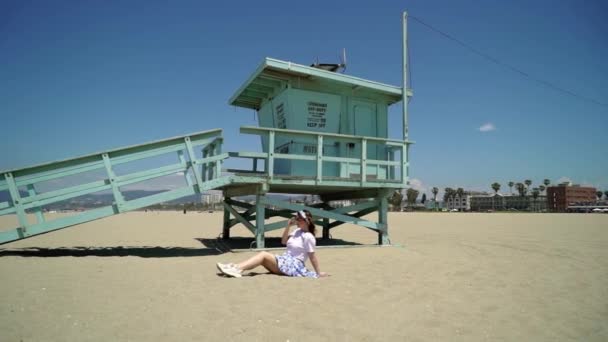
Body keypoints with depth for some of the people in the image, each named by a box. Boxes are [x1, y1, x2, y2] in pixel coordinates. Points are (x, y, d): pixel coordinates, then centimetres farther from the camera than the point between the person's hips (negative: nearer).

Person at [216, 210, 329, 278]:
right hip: (285, 261, 8)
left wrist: (319, 273, -11)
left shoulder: (308, 237, -12)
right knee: (262, 258, -12)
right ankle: (236, 268, -28)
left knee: (263, 255, -22)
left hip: (295, 265, -8)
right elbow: (284, 241, 18)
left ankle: (237, 269, -33)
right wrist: (288, 226, 7)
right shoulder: (297, 231, 14)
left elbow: (312, 256, -12)